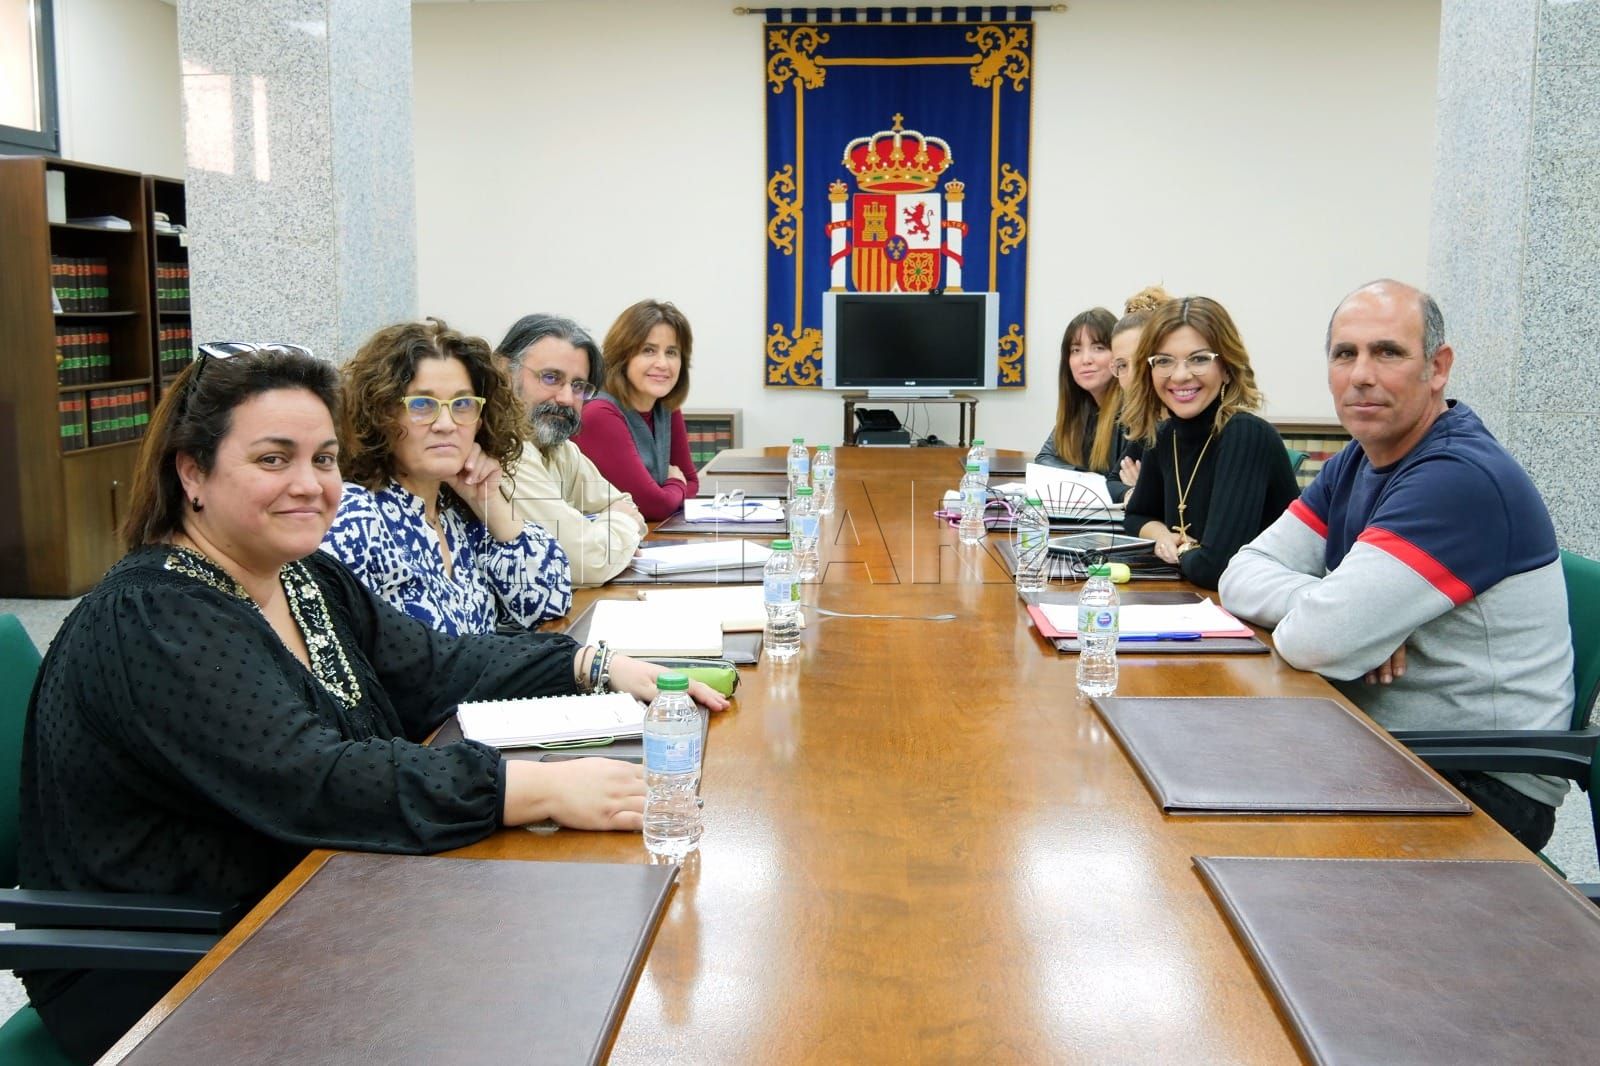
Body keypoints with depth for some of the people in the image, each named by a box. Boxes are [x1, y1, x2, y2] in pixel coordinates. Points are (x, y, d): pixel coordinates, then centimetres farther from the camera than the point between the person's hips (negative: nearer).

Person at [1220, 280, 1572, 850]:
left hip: (1485, 787, -8)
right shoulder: (1358, 462, 8)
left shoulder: (1462, 479, -22)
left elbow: (1319, 641, -28)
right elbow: (1242, 574, 2)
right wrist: (1354, 608, -16)